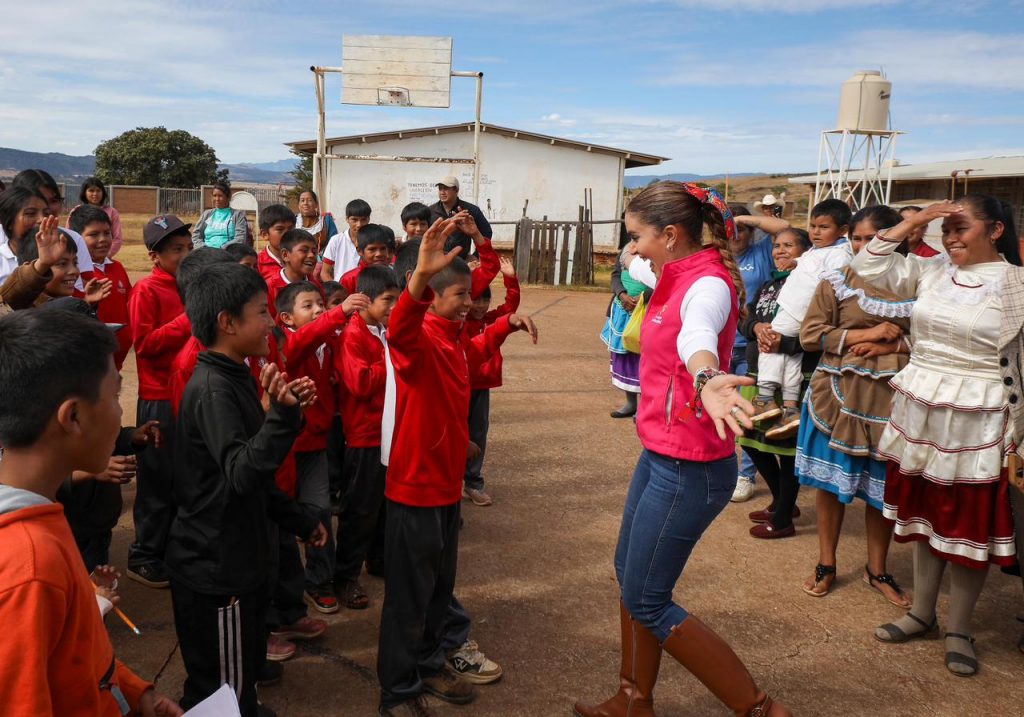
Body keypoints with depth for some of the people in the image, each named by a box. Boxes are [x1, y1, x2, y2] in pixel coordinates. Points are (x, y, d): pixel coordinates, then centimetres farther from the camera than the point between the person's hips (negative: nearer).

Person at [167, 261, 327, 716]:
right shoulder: (212, 389, -21)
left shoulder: (235, 380, 10)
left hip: (234, 558, 9)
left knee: (240, 678, 23)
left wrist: (299, 521, 19)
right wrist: (283, 414, -45)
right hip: (213, 566, -9)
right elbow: (242, 474, -33)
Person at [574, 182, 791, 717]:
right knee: (629, 574, 19)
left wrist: (705, 380, -67)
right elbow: (639, 266, 34)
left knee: (646, 603, 1)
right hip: (660, 456, 10)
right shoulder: (678, 276, 7)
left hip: (688, 469, -10)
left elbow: (698, 332, -47)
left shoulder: (709, 284, -21)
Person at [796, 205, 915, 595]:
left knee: (883, 486, 11)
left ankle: (877, 569, 30)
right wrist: (866, 333, -13)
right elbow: (810, 334, -5)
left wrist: (892, 345, -14)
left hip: (892, 398, 1)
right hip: (840, 394, -1)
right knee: (831, 479, 8)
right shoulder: (836, 281, 0)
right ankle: (826, 565, 26)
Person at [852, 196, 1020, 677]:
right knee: (924, 512, 15)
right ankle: (922, 613, 30)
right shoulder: (931, 271, 4)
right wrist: (912, 222, -2)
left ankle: (958, 629, 22)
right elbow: (868, 267, 6)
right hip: (920, 411, 5)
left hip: (977, 421, -5)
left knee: (970, 523, 6)